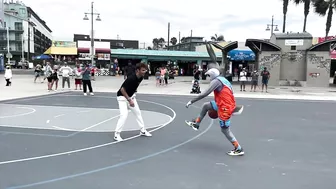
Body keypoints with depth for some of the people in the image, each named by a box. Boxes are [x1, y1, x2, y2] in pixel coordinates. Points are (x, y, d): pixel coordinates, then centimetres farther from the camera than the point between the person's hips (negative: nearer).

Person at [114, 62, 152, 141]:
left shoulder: (141, 78, -7)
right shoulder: (131, 78, -31)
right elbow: (122, 90, -27)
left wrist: (132, 97, 8)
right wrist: (129, 100, -27)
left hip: (130, 96, 8)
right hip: (122, 97, -8)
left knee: (138, 112, 11)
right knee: (124, 115, -19)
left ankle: (143, 130, 24)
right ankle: (117, 134, -7)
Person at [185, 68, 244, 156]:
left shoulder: (216, 81, -12)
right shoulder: (223, 80, 15)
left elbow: (205, 93, -21)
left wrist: (191, 101, -17)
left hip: (225, 108, -10)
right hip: (227, 105, 10)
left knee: (225, 130, 1)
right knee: (206, 106, 19)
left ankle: (239, 149, 8)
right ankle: (196, 124, 30)